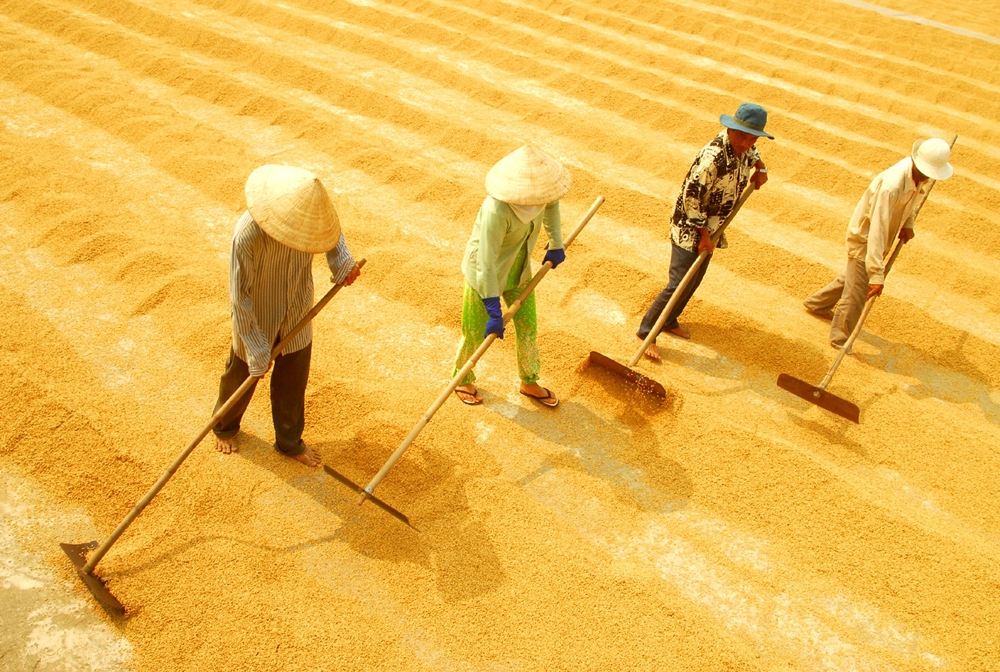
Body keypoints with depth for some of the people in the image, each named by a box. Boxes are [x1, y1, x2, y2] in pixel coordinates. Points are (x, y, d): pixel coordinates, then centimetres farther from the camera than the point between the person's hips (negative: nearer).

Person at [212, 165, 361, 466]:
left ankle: (290, 441, 43)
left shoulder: (306, 215, -21)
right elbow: (240, 297, -27)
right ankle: (224, 427, 52)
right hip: (257, 319, -4)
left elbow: (331, 228, 7)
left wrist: (342, 261, -10)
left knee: (293, 380, 18)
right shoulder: (248, 235, -37)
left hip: (296, 316, 4)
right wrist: (257, 349, -21)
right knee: (242, 375, 21)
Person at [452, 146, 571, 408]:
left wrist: (556, 244, 9)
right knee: (476, 333, 12)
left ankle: (529, 383, 39)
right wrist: (494, 313, -30)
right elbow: (486, 265, -35)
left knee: (528, 327, 16)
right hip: (484, 275, -6)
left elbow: (551, 201, 8)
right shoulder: (496, 211, -39)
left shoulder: (535, 187, -20)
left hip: (519, 269, 7)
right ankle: (462, 379, 41)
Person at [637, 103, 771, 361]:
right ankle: (646, 332, 2)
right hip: (690, 230, -9)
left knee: (694, 281, 18)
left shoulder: (742, 148, -2)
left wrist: (760, 167, 6)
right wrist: (703, 233, -20)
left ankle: (669, 321, 36)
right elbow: (691, 195, -26)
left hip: (711, 228, 9)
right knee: (679, 285, -9)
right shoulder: (713, 157, -29)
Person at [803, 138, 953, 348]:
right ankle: (841, 338, 18)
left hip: (882, 237, 8)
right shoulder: (891, 185, -37)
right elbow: (876, 231, -40)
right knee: (858, 291, 0)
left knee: (853, 277, 26)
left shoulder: (919, 175, -12)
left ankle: (816, 303, 47)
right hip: (863, 238, -8)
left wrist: (908, 223, -2)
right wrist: (877, 275, -42)